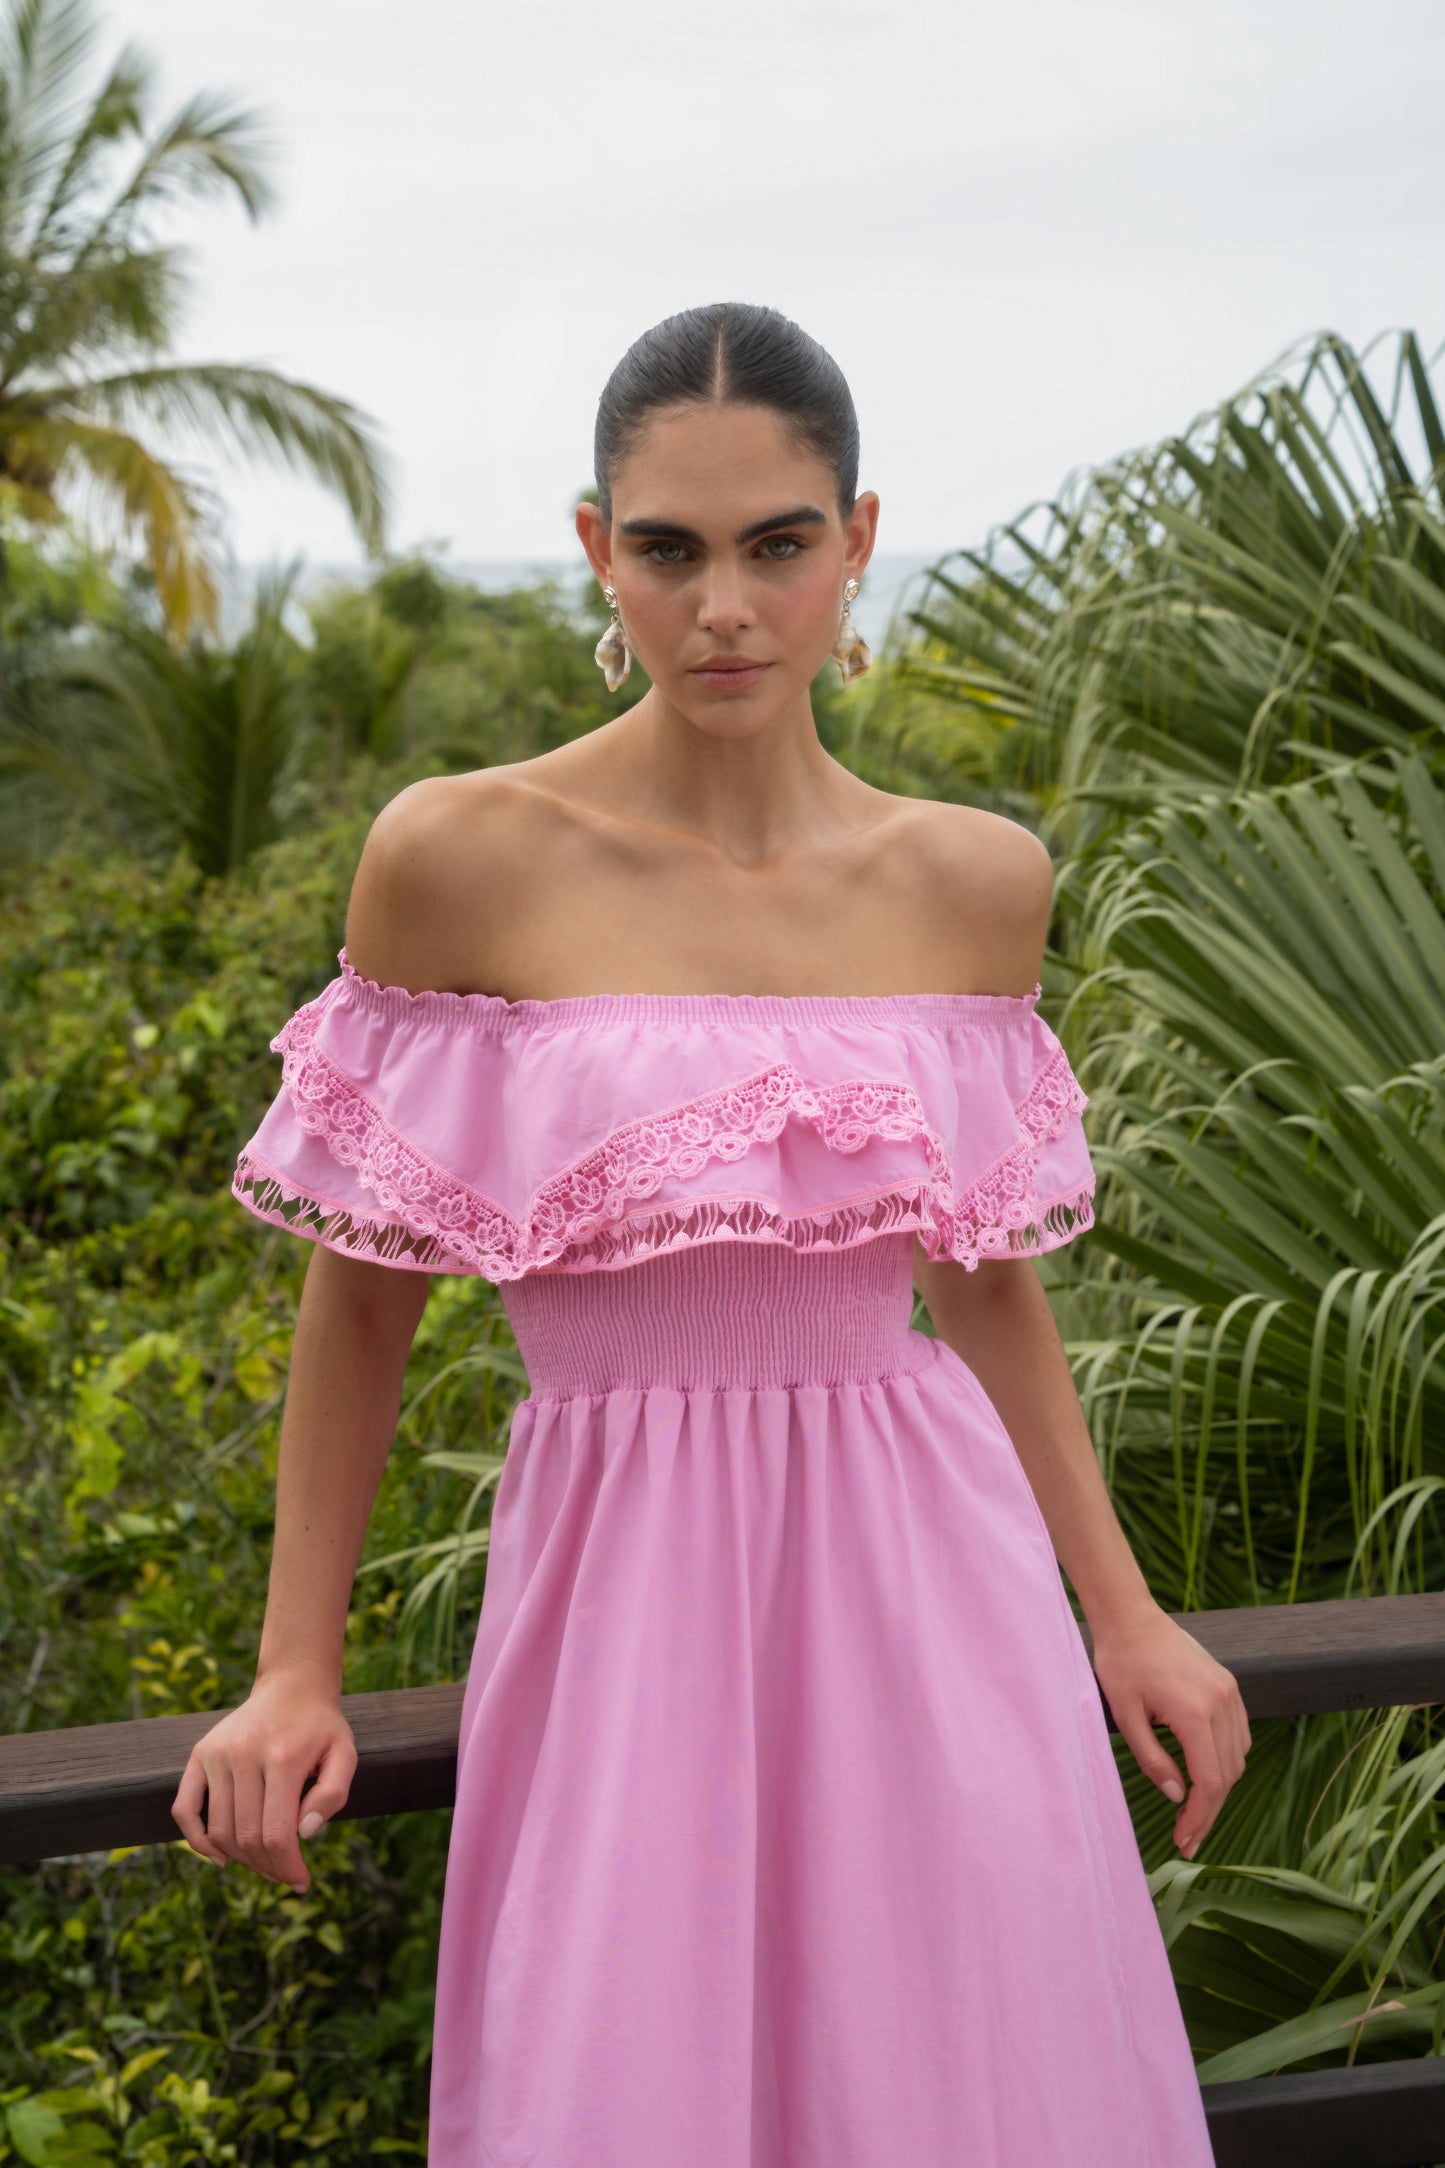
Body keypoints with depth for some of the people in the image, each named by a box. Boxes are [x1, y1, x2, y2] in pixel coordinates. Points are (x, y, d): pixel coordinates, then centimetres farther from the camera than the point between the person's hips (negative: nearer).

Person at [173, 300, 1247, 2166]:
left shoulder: (977, 881, 1)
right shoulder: (459, 857, -8)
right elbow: (362, 1293, 0)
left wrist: (1122, 1613, 12)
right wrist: (297, 1670, 2)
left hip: (922, 1588, 3)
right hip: (625, 1593, -2)